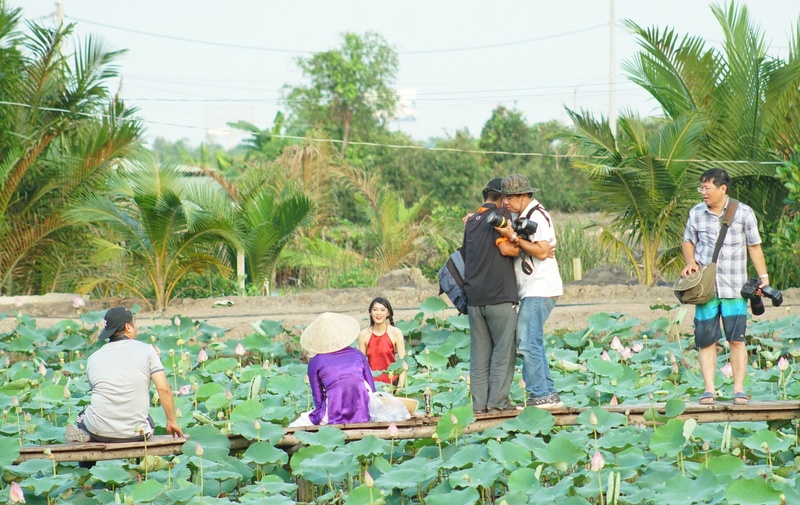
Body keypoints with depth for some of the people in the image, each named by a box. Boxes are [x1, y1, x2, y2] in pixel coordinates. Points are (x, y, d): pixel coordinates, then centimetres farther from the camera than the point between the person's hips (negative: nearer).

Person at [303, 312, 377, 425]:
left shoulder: (315, 362, 5)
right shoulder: (357, 355, 12)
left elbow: (318, 399, 8)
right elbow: (372, 389, 16)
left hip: (334, 419, -3)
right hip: (363, 416, 3)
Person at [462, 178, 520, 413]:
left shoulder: (472, 220, 17)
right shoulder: (500, 215, -4)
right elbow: (505, 248, -15)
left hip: (474, 296, 6)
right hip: (499, 296, -6)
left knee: (479, 352, 7)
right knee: (504, 349, -1)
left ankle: (479, 402, 5)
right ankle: (497, 400, -6)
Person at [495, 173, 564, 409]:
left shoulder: (537, 215, -13)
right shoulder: (519, 216, 15)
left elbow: (542, 252, -20)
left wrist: (513, 237, -19)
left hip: (541, 290, -10)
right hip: (531, 290, 10)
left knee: (528, 344, -12)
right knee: (533, 344, 11)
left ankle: (541, 395, -11)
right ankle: (548, 394, 14)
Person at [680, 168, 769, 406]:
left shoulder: (743, 213, -1)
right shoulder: (696, 213, 5)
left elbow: (754, 246, 7)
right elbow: (688, 241, 18)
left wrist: (763, 276, 2)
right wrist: (690, 262, -1)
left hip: (734, 288, -2)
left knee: (736, 339, -3)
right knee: (706, 340, -1)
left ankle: (739, 389, 3)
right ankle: (709, 389, 5)